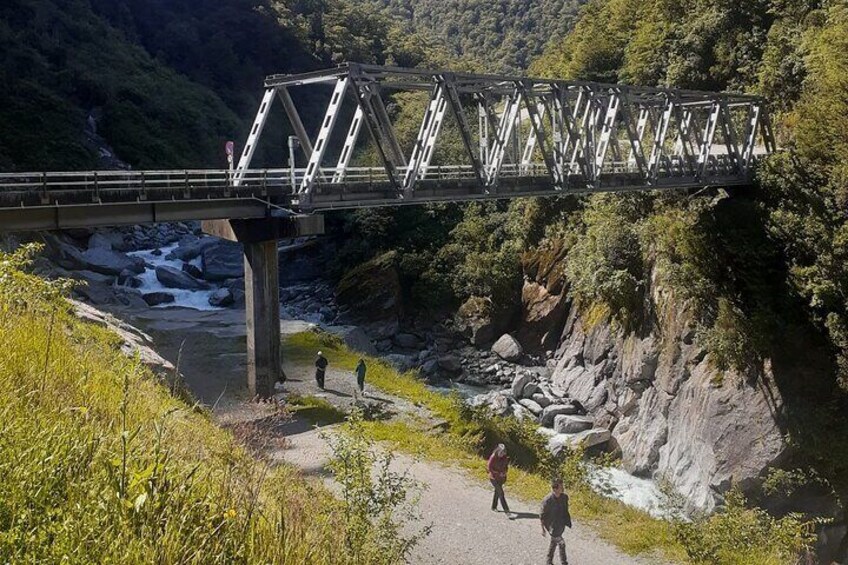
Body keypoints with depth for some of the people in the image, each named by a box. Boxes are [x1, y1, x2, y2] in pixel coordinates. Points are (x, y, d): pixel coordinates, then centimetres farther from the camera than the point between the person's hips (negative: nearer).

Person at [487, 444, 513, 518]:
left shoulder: (504, 457, -5)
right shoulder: (493, 457, -21)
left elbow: (506, 466, 10)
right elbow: (489, 468, -15)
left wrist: (504, 472, -9)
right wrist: (498, 473, -19)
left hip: (501, 478, 6)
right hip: (494, 478, -6)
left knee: (497, 492, 22)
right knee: (501, 494, -12)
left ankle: (494, 507, 42)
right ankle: (507, 511, -14)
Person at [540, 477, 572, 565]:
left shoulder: (565, 497, -9)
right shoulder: (547, 500, -26)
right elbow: (542, 516, -14)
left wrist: (567, 522, 14)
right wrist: (543, 529, -7)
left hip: (561, 525, 6)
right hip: (552, 527, -6)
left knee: (554, 542, 20)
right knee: (561, 543, -8)